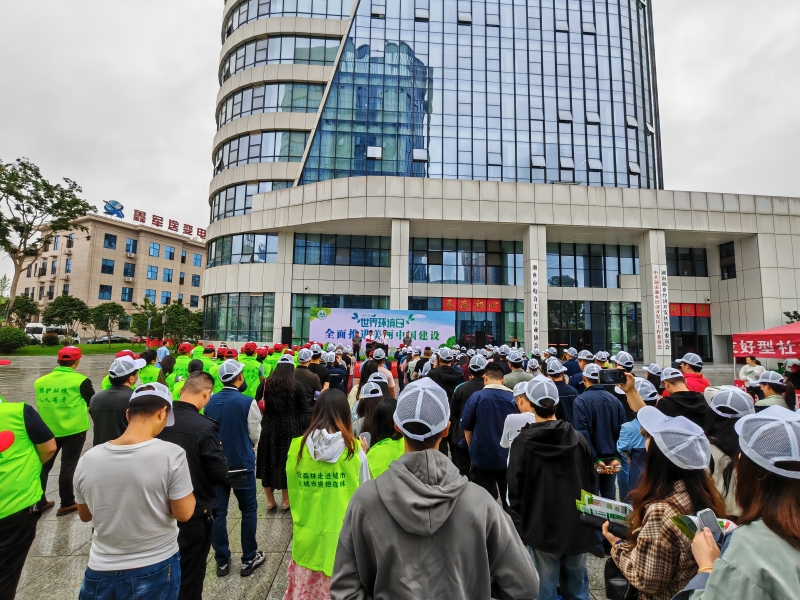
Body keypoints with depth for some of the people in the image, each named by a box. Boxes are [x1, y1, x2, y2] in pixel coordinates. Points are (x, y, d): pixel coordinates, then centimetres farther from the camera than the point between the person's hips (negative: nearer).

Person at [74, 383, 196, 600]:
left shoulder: (87, 459, -10)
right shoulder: (171, 454, -24)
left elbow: (85, 515, 6)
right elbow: (184, 513, -16)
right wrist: (184, 483, 0)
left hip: (102, 573, 2)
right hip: (157, 570, -2)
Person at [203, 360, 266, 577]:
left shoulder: (210, 402, -5)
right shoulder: (247, 402, -18)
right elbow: (255, 436, -9)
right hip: (241, 465, -4)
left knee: (218, 513, 13)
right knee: (249, 511, 12)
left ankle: (222, 562, 24)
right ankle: (249, 559, 22)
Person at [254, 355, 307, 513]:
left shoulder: (265, 383, -1)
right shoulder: (298, 386, -8)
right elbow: (304, 408, -7)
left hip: (268, 426, 2)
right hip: (290, 428, -2)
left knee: (268, 461, 15)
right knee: (287, 461, 11)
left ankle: (270, 501, 25)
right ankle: (285, 500, 22)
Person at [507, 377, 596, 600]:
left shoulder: (523, 441, -16)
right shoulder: (578, 438, -5)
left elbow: (515, 489, -11)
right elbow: (591, 481, 5)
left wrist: (524, 516, 7)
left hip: (541, 529, -3)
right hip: (577, 528, 4)